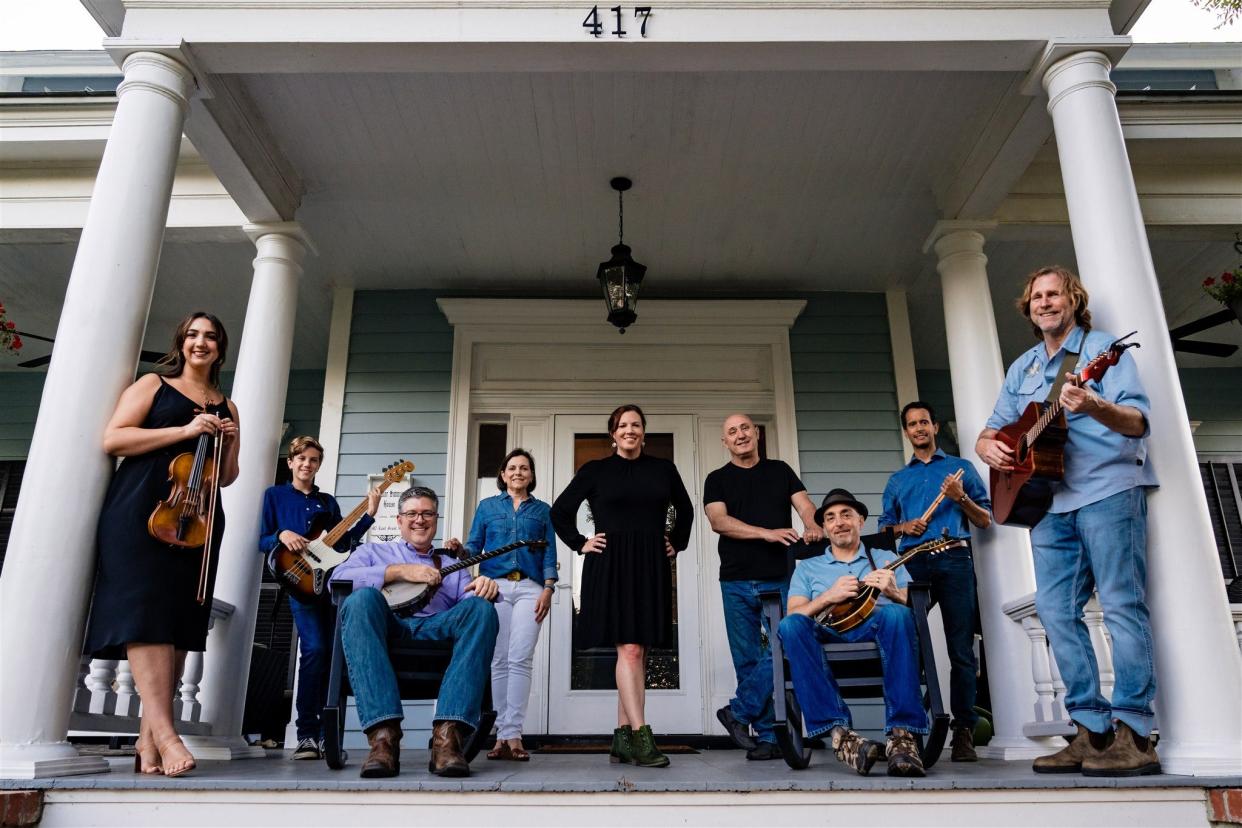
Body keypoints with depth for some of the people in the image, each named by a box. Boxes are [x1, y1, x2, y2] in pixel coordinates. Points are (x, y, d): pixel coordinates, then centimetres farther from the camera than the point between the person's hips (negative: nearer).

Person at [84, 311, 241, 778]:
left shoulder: (226, 407, 21)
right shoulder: (153, 385, 11)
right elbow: (112, 439, -3)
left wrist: (229, 445, 2)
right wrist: (183, 431, -10)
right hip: (142, 511, -4)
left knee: (179, 621, -3)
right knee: (147, 611, -16)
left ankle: (147, 741, 0)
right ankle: (164, 731, -22)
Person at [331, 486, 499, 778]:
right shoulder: (374, 551, 28)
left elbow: (469, 598, 14)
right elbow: (337, 578, 6)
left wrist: (485, 585, -11)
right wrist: (399, 571, -3)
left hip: (437, 631, 2)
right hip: (387, 628, -1)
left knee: (481, 608, -28)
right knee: (362, 597, -34)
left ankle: (447, 734, -39)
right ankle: (384, 734, -42)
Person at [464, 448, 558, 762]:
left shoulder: (542, 510, 17)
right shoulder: (487, 506, 18)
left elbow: (550, 552, 10)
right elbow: (473, 545, 12)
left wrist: (548, 588, -2)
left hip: (530, 589, 0)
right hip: (494, 586, 1)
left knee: (520, 660, -9)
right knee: (498, 661, -3)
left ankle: (512, 734, -9)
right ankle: (501, 734, 1)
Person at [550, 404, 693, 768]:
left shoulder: (663, 470, 11)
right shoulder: (595, 470, 5)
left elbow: (685, 510, 25)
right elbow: (560, 511, 12)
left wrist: (677, 543, 14)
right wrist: (581, 544, 3)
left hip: (651, 567, 3)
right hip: (610, 566, -3)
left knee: (638, 651, 3)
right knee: (629, 649, -12)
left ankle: (622, 737, 10)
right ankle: (641, 736, -13)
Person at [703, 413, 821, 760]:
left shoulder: (780, 471, 15)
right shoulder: (718, 480, 9)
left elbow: (805, 506, 3)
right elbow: (718, 521, -7)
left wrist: (812, 527, -21)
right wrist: (767, 533, -19)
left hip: (780, 579, 1)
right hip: (737, 582, 0)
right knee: (749, 661, 2)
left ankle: (738, 713, 6)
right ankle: (767, 736, 10)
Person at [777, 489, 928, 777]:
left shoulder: (886, 559, 26)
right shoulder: (807, 567, 25)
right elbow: (793, 613, 8)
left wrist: (893, 593, -9)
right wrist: (828, 597, -8)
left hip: (876, 628, 0)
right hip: (827, 634, 1)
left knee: (895, 614, -36)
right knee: (790, 625, -33)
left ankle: (902, 733, -41)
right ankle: (839, 731, -41)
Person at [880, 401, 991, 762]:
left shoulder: (962, 468, 16)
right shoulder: (897, 479, 22)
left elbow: (985, 520, 11)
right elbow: (885, 527, 20)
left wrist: (961, 497, -6)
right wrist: (905, 527, -1)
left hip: (954, 560, -2)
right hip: (912, 564, 2)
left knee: (961, 649, -4)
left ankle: (964, 732, 0)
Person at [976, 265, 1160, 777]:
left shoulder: (1103, 348, 2)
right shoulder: (1023, 367, 19)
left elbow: (1138, 421, -10)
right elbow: (992, 431, 20)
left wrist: (1094, 407, -32)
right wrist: (988, 447, -4)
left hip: (1108, 489, -6)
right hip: (1048, 500, 6)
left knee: (1122, 605, -6)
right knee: (1056, 611, 2)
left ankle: (1132, 733, -3)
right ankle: (1093, 730, 8)